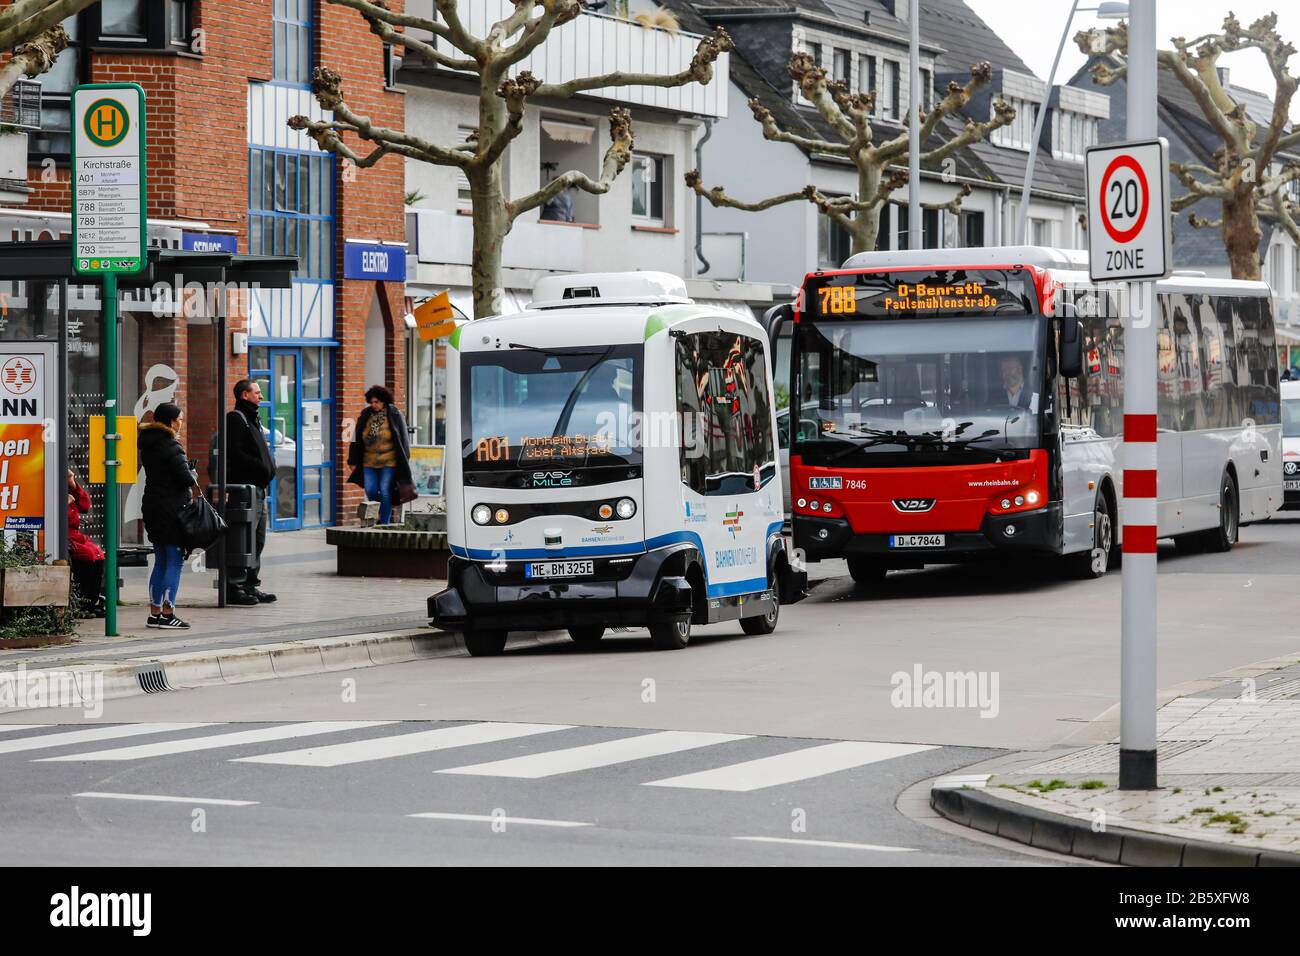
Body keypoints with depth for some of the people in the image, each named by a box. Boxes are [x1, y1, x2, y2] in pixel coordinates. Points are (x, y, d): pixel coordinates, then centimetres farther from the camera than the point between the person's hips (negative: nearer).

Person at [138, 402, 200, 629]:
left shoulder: (147, 444, 12)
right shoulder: (170, 446, -14)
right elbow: (184, 474, -19)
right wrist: (195, 487, 1)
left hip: (151, 506, 9)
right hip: (172, 508, -9)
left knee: (161, 561, 14)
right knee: (175, 561, -4)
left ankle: (154, 613, 15)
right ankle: (167, 613, -7)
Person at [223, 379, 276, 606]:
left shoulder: (252, 419, 22)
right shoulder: (235, 419, -9)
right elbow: (235, 454, -19)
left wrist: (268, 468, 10)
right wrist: (260, 467, -18)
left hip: (258, 487, 10)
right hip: (244, 486, -10)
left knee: (257, 540, 13)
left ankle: (251, 585, 19)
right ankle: (234, 587, -10)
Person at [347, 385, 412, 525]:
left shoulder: (394, 415, -4)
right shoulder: (365, 415, 4)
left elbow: (403, 439, 0)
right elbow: (356, 439, 10)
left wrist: (404, 462, -3)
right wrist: (353, 462, 8)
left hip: (388, 462, -3)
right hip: (369, 462, 3)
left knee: (385, 492, -6)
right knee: (370, 491, -3)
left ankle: (385, 522, 1)